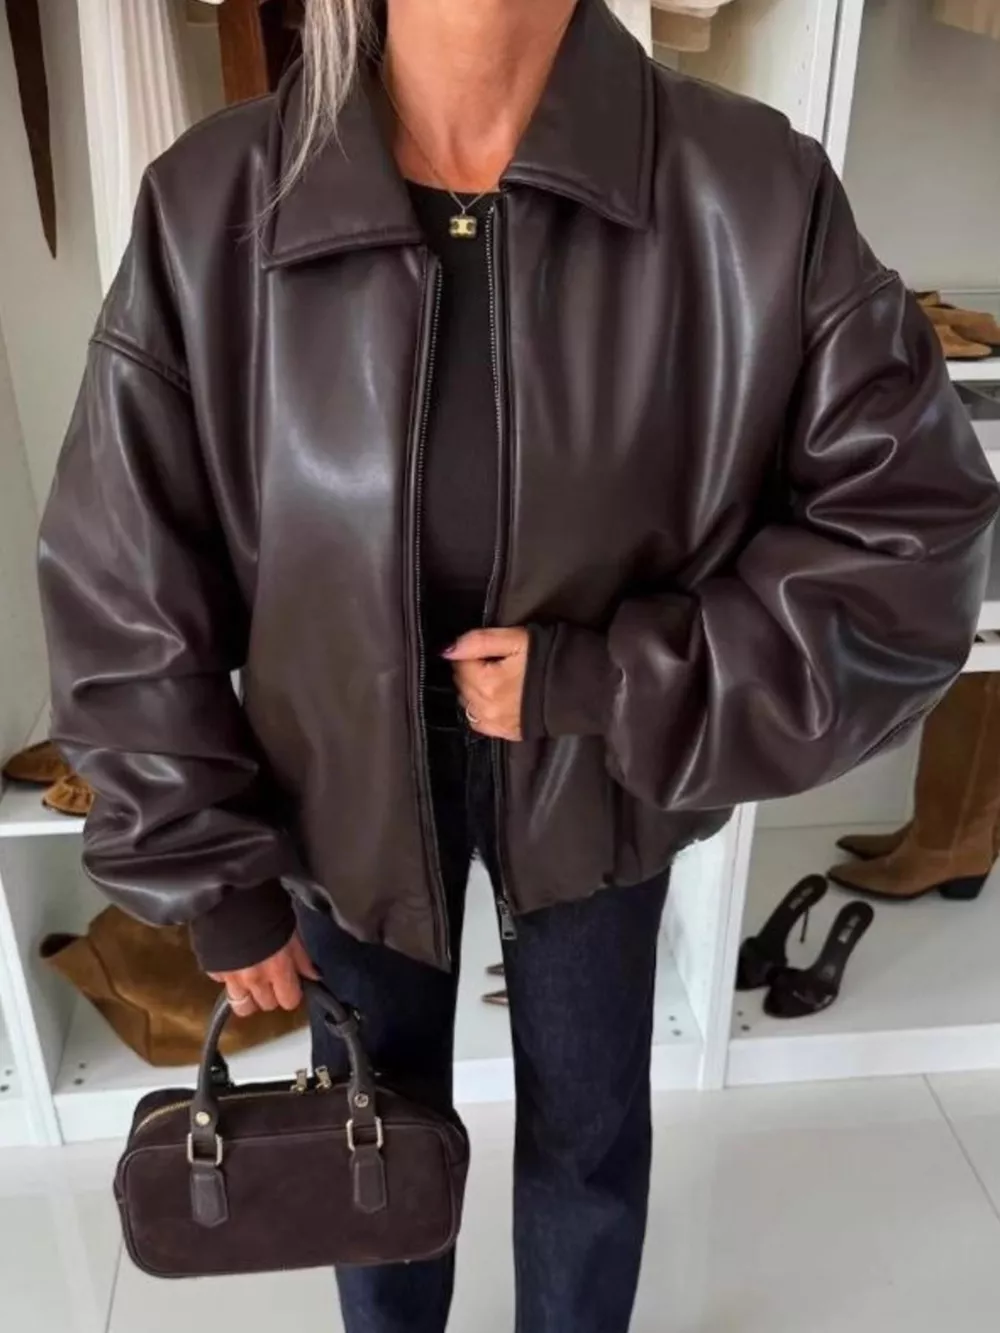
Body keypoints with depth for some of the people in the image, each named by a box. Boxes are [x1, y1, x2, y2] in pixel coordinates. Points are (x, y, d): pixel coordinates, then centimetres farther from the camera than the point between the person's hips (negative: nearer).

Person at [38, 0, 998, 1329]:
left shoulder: (760, 197, -20)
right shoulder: (209, 207, -17)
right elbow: (124, 588, -10)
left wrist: (603, 684, -22)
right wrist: (215, 879, -4)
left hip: (598, 779, 0)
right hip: (347, 777, 1)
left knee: (590, 1130, 22)